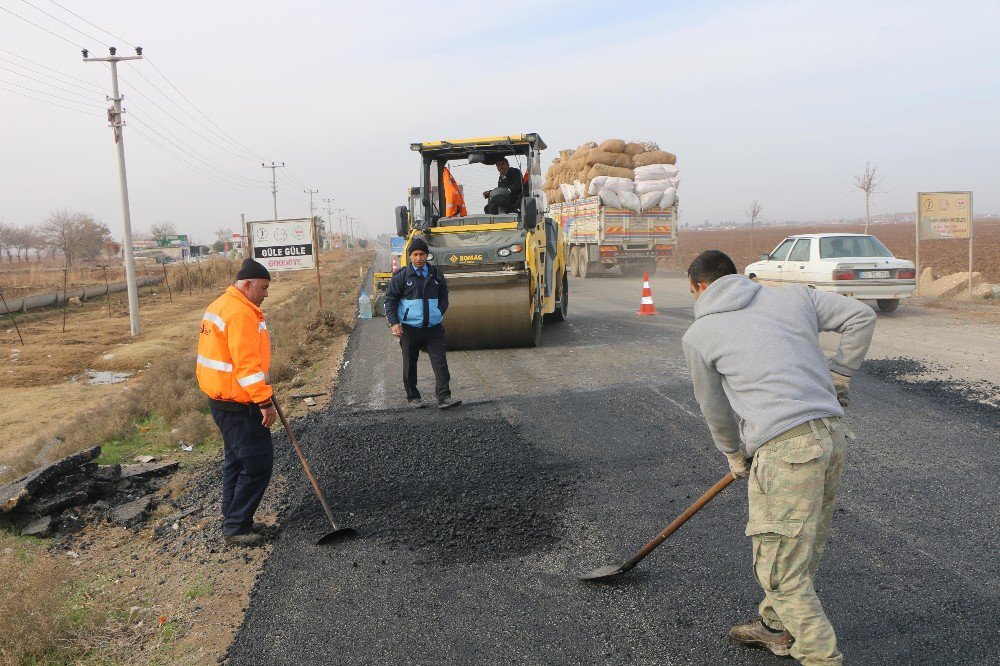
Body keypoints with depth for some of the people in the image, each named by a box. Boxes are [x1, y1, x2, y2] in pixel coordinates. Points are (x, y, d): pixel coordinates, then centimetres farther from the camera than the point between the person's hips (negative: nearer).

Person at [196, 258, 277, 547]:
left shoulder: (220, 306, 14)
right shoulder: (241, 313, -19)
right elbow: (247, 363, -26)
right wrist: (265, 401, -25)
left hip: (220, 396, 11)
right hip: (238, 404, -11)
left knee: (237, 459, 20)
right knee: (258, 463, -4)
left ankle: (233, 519, 30)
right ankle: (236, 527, 4)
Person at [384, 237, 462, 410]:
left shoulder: (435, 274, 7)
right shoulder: (402, 276, -3)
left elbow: (444, 296, 20)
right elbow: (390, 299, 0)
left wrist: (439, 312, 5)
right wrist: (394, 323, -9)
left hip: (434, 328, 2)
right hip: (409, 329, -2)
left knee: (440, 363, -5)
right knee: (410, 365, 9)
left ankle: (444, 397, -4)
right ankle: (413, 397, 23)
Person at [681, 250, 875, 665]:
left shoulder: (698, 336, 6)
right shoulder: (793, 295, 16)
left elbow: (715, 409, 15)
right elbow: (861, 316, 15)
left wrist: (732, 454, 32)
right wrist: (839, 375, 22)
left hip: (785, 447, -7)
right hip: (832, 433, 7)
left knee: (781, 569, 4)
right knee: (804, 549, 22)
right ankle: (778, 627, 40)